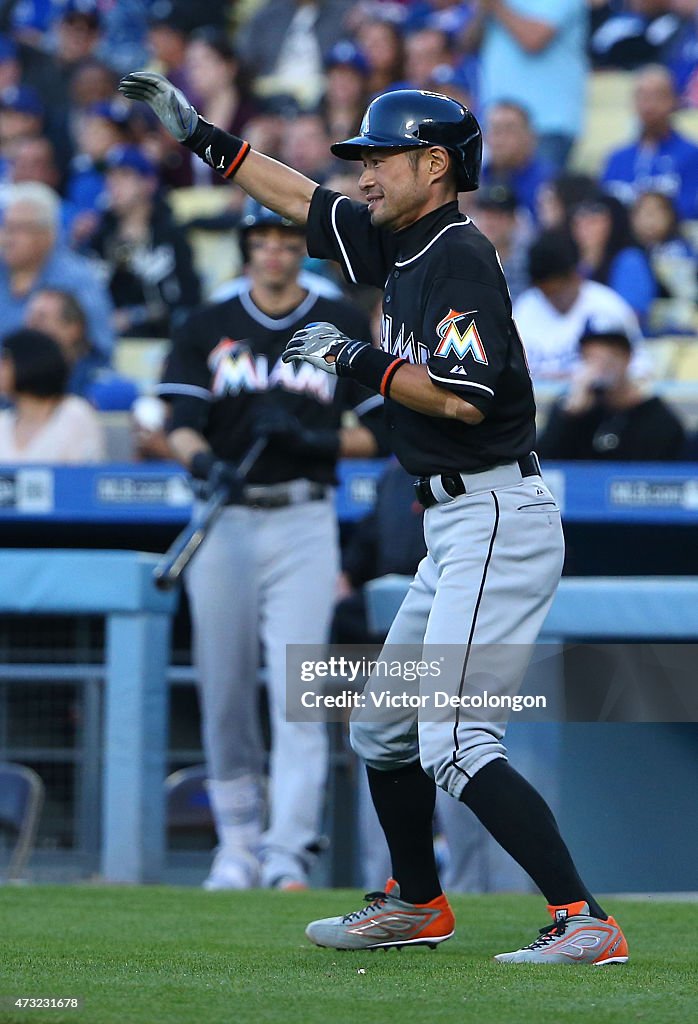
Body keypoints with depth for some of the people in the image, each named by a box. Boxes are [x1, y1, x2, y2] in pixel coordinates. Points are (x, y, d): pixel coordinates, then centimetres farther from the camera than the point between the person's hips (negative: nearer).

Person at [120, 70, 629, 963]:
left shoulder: (459, 256, -14)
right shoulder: (399, 244, 13)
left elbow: (465, 398, -25)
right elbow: (300, 199, 29)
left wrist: (357, 361, -15)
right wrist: (201, 135, 32)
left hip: (495, 520, -10)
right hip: (456, 524, 10)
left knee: (453, 742, -18)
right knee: (383, 725, 20)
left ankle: (583, 922, -22)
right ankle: (417, 905, 37)